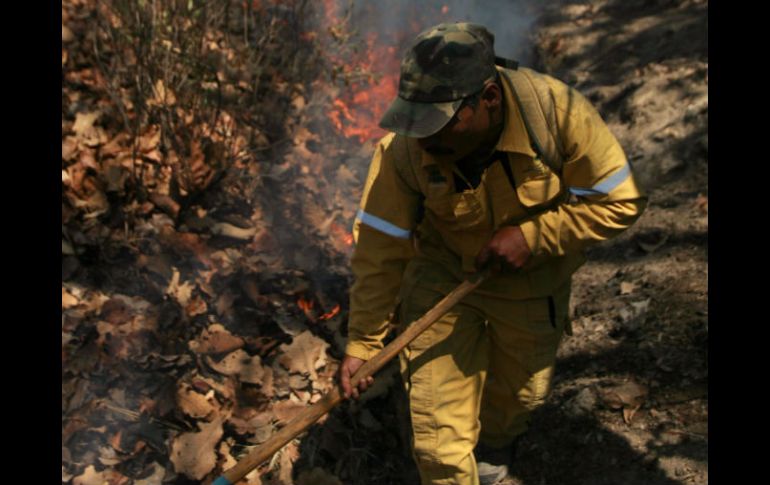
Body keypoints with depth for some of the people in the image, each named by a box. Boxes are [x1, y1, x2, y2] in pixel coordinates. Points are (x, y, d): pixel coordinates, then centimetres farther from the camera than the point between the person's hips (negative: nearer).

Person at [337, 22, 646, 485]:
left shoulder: (557, 111, -31)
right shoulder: (404, 150, -28)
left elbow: (620, 202, -19)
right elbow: (379, 250, -19)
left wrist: (531, 236, -29)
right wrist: (363, 342, -16)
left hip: (529, 282, 1)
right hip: (441, 277, -1)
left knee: (521, 391, 26)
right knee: (437, 431, -1)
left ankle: (495, 443, 63)